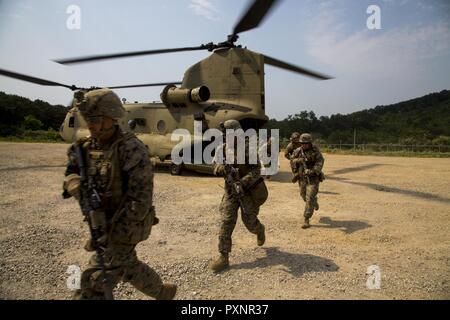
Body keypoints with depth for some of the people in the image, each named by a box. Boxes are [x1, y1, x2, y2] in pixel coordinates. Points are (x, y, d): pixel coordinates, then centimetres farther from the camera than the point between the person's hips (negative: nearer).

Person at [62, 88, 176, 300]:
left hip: (124, 227, -8)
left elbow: (140, 198, -23)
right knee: (128, 266, 25)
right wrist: (79, 188, -22)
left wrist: (113, 233, -24)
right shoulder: (86, 148, 2)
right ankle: (163, 293, 48)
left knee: (95, 282, -2)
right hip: (102, 224, 8)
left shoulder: (131, 149, -21)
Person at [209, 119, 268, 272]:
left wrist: (242, 183, -35)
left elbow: (256, 171, -21)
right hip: (231, 191, 4)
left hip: (248, 190, -4)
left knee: (249, 222, 9)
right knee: (226, 222, -6)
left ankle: (260, 230, 47)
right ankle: (223, 258, -1)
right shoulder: (224, 148, 0)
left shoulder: (249, 148, -16)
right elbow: (216, 167, 4)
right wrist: (221, 168, -21)